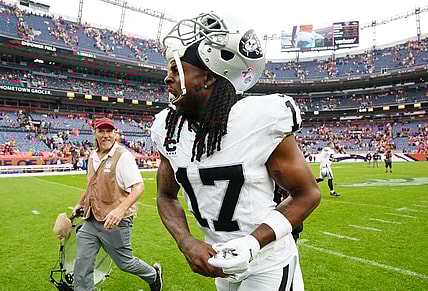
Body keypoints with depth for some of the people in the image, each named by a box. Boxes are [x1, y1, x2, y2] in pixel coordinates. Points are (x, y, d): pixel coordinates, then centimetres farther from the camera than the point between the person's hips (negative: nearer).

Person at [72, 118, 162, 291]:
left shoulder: (123, 156, -15)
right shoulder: (92, 157, 9)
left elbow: (138, 186, -22)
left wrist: (120, 209, -34)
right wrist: (81, 203, 30)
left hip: (115, 222, -6)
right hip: (91, 220, 7)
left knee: (124, 263, 9)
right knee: (81, 266, 6)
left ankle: (154, 275, 37)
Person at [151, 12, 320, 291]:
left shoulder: (261, 119, -24)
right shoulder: (167, 127, -9)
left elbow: (308, 194, -14)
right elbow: (167, 197, 3)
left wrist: (253, 242, -25)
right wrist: (187, 243, -15)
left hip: (267, 262, -5)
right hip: (220, 260, 5)